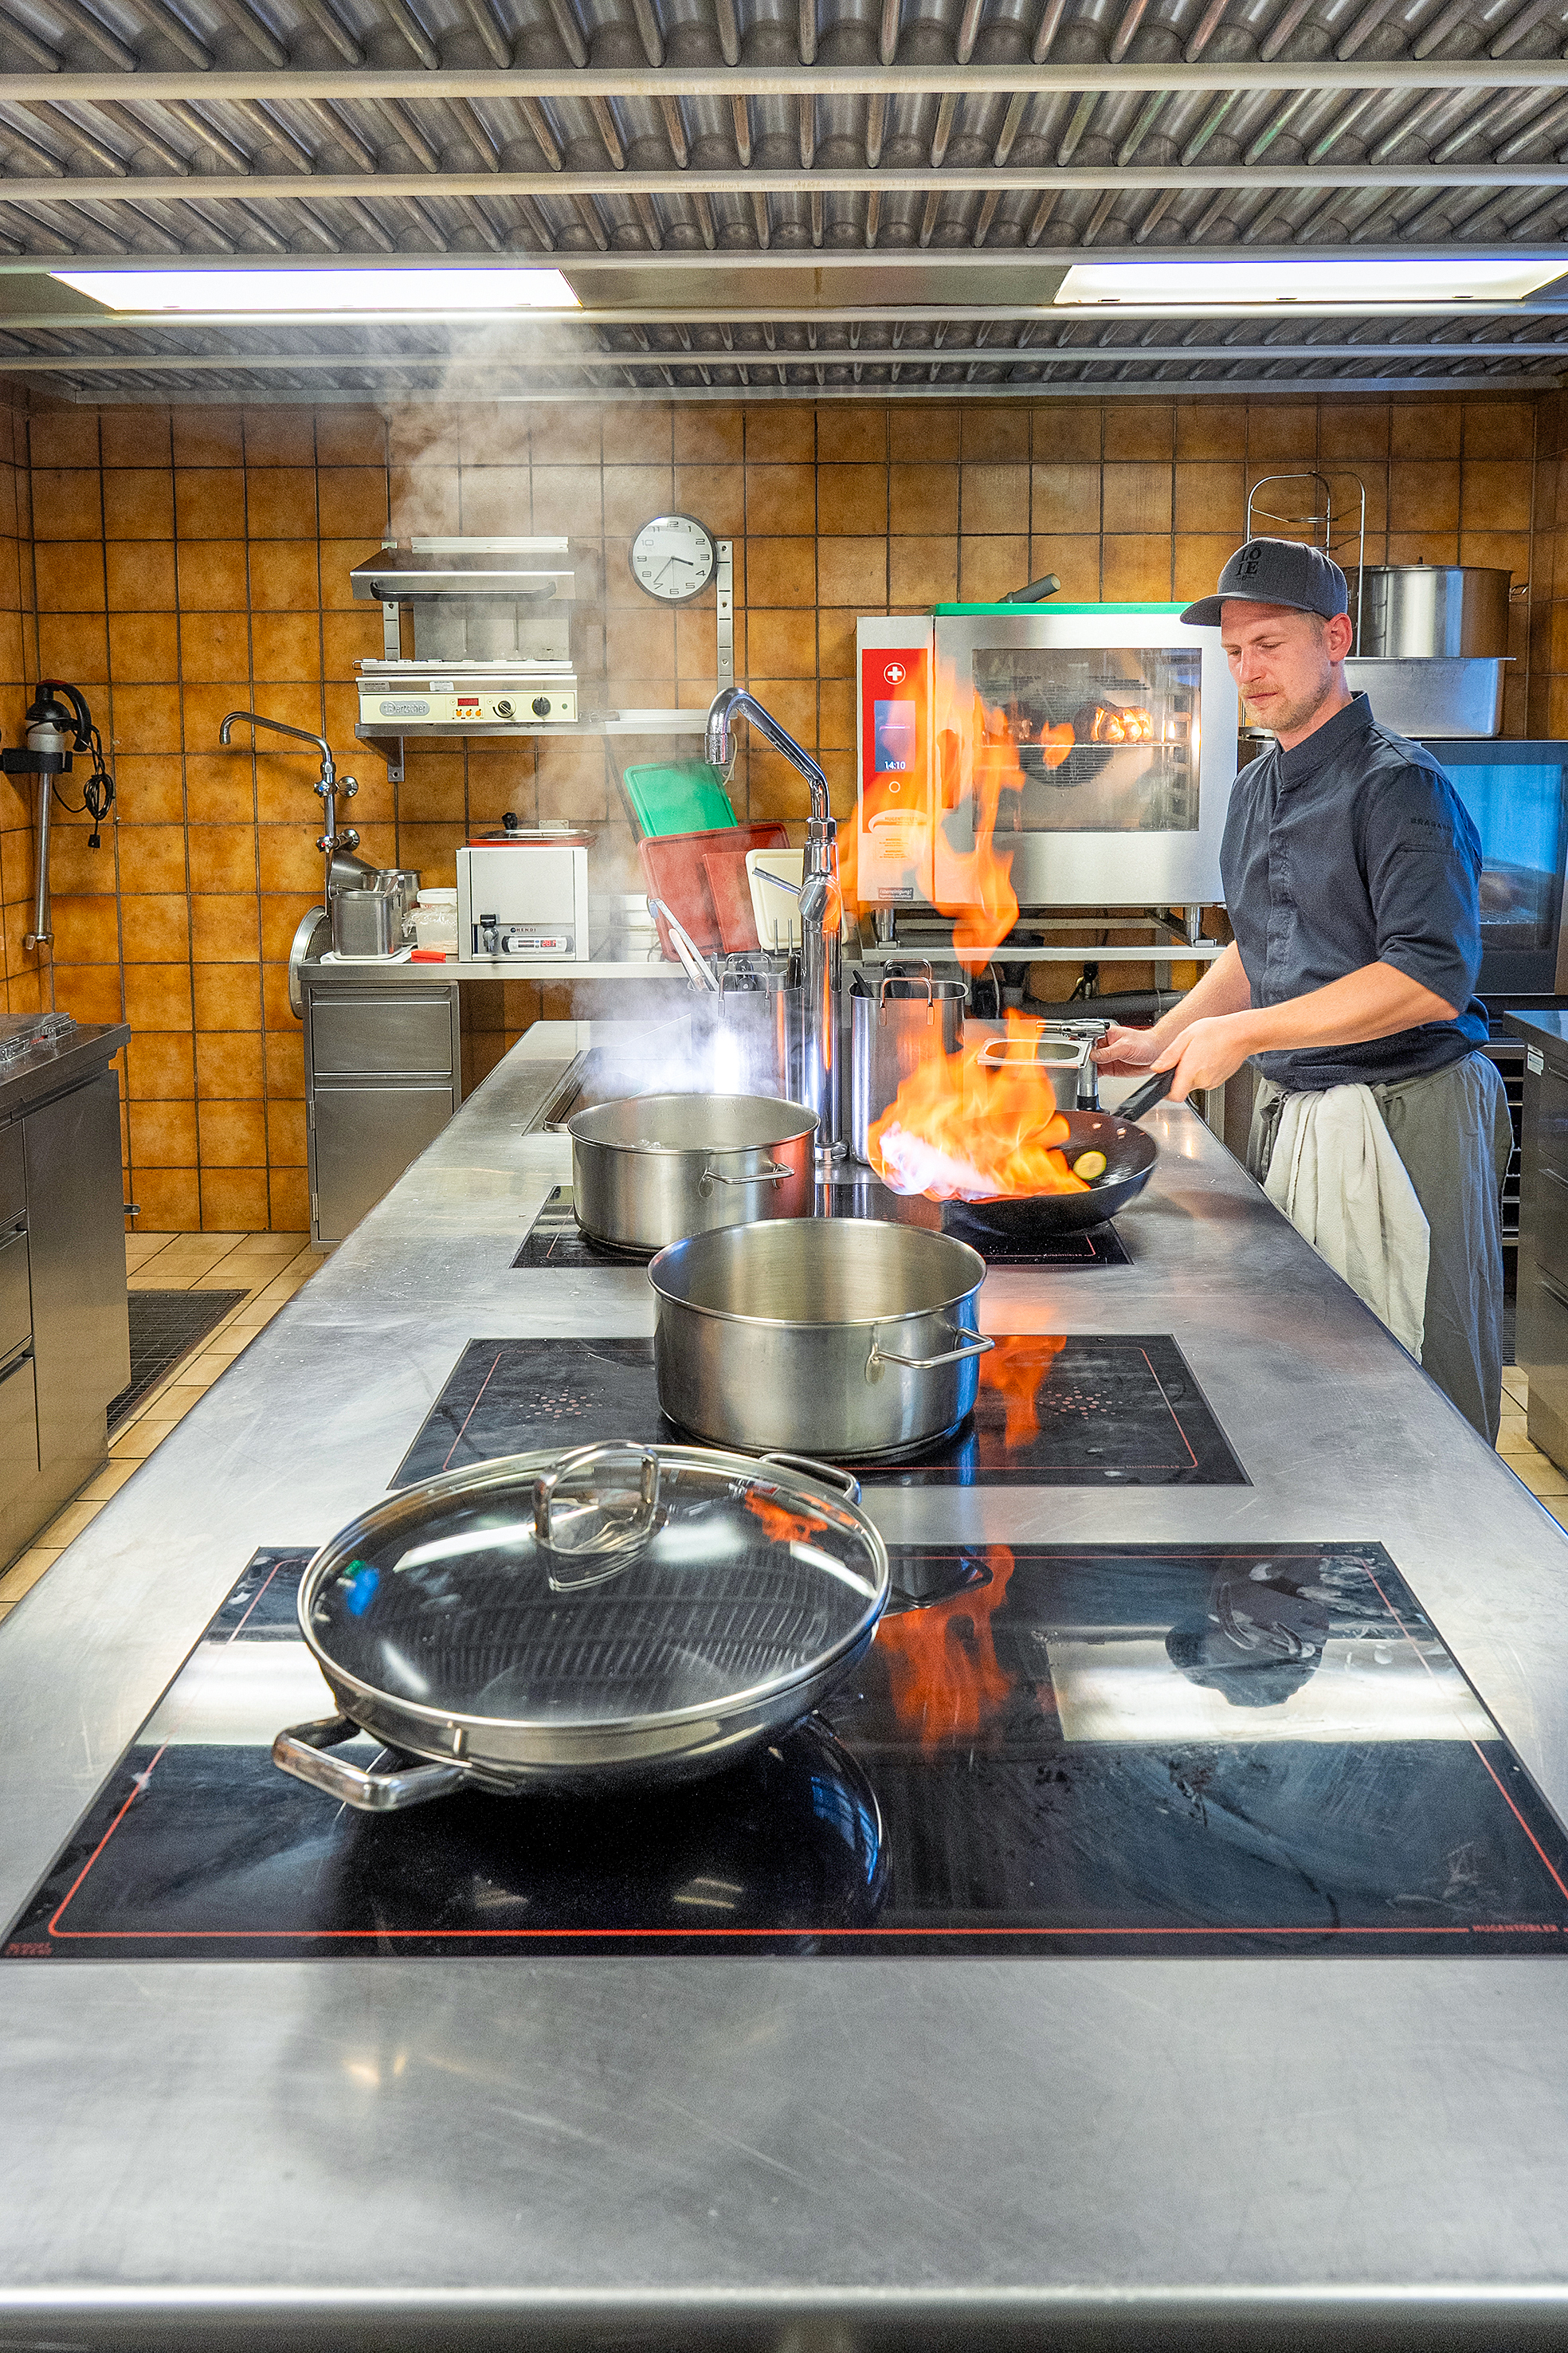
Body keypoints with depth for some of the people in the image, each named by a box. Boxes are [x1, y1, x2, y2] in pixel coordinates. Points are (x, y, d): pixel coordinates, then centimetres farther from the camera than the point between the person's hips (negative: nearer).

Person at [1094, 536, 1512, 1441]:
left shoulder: (1399, 783, -13)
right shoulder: (1255, 790, 14)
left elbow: (1433, 978, -23)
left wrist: (1244, 1033, -22)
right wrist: (1168, 1038, 12)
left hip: (1409, 1117, -7)